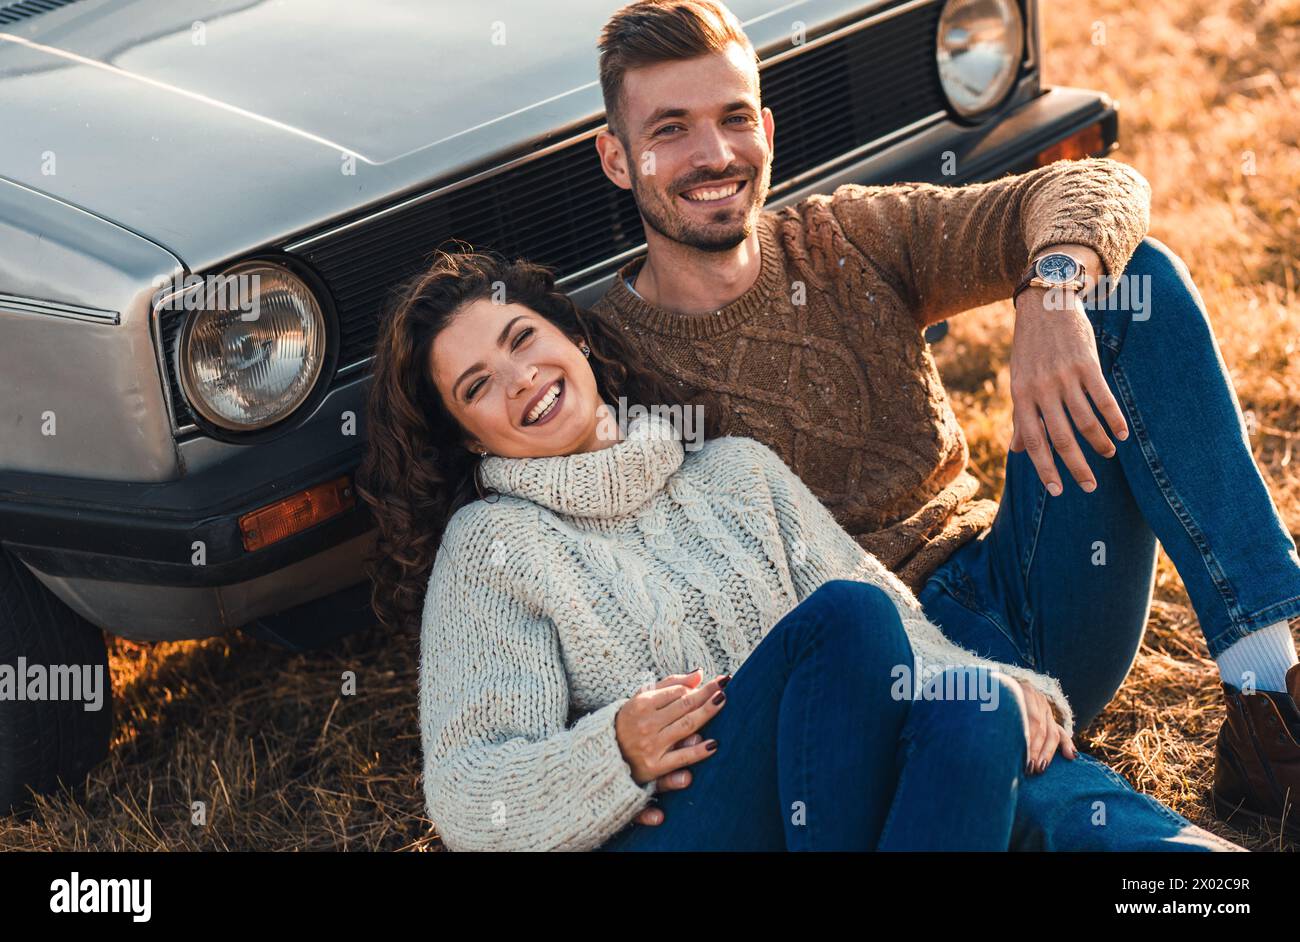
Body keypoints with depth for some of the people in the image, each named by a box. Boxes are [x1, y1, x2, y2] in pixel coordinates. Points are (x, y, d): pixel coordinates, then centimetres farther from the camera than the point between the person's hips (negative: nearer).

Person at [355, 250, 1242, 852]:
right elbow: (468, 799, 3)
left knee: (974, 712, -30)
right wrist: (614, 754, -17)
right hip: (662, 829, -4)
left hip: (843, 797, 4)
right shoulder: (489, 545, 10)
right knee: (845, 613, -28)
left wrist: (999, 684, -5)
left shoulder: (735, 467, 23)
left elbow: (897, 618, 17)